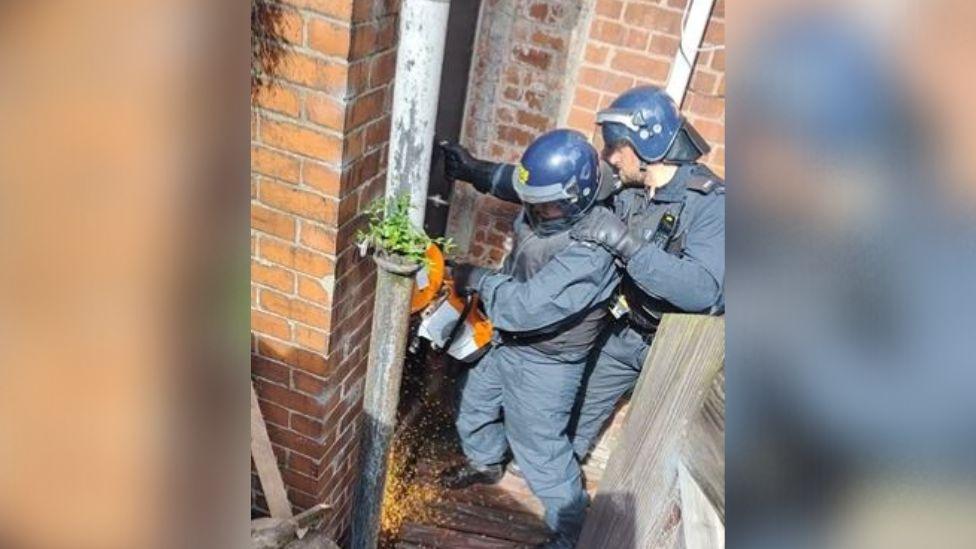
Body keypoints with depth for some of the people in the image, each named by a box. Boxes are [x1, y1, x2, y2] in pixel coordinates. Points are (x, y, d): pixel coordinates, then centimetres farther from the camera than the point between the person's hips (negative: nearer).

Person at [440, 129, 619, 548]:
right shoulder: (541, 213, -9)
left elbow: (528, 307, -36)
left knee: (542, 454, 5)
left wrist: (477, 279, -24)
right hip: (507, 345, 9)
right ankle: (485, 463, 58)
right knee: (474, 404, 28)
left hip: (545, 365, -9)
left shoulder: (591, 250, -35)